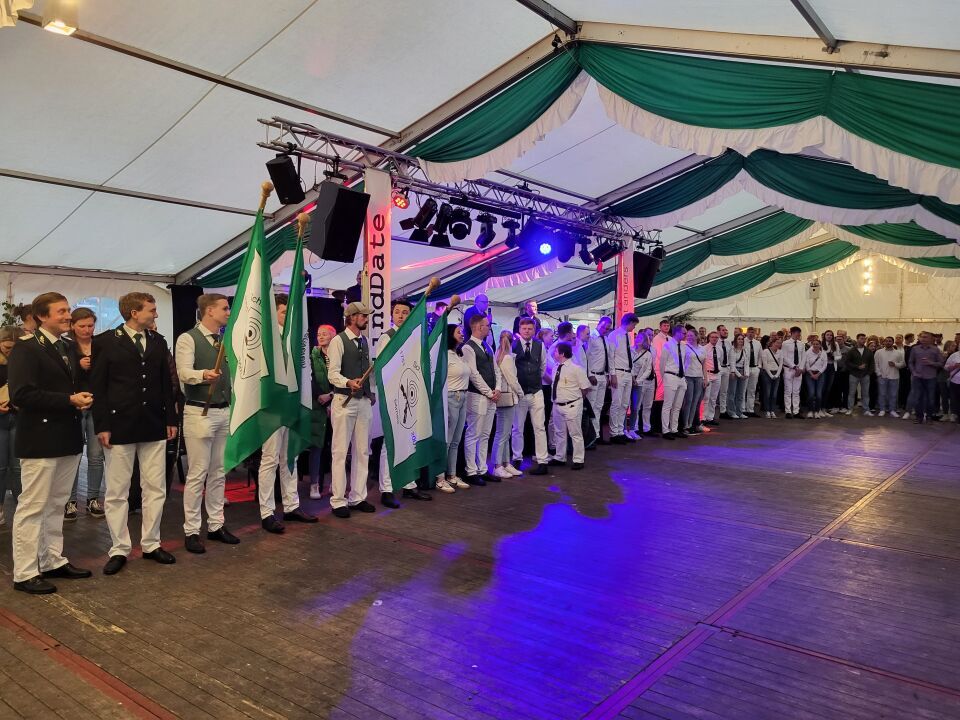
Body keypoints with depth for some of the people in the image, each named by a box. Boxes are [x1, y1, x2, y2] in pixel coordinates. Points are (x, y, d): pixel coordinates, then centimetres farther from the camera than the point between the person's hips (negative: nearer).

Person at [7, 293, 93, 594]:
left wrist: (82, 397, 0)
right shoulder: (25, 349, -10)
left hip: (68, 438, 8)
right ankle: (25, 573, 9)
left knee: (56, 505, 15)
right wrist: (69, 400, -19)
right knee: (32, 507, 0)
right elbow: (22, 395, -20)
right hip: (40, 440, -8)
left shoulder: (67, 349, 15)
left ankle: (53, 562, 26)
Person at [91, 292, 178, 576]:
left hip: (154, 426, 4)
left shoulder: (158, 342, 9)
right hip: (119, 426, -4)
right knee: (116, 492, 4)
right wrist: (102, 426, -9)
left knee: (155, 488, 8)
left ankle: (151, 544, 20)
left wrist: (171, 419, 8)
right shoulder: (105, 342, -3)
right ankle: (119, 549, 16)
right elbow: (97, 387, -4)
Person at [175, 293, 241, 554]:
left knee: (219, 472, 13)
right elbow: (184, 373, -21)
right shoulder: (188, 338, -8)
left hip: (225, 412, 7)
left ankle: (216, 525, 23)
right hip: (199, 412, -7)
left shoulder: (226, 340, 13)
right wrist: (204, 374, -40)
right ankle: (191, 531, 9)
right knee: (197, 473, -2)